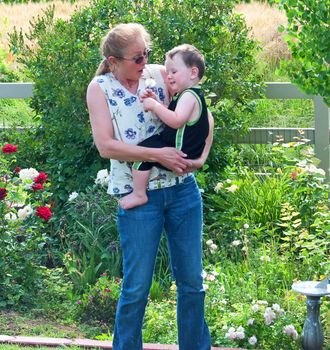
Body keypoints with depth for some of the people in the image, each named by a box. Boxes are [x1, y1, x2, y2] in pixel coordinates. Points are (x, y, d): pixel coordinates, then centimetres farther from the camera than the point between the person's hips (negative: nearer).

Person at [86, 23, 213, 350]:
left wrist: (202, 156, -10)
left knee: (192, 279, 9)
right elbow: (106, 146, -14)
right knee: (137, 286, 1)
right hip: (138, 196, -3)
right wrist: (158, 155, -19)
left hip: (182, 188, 3)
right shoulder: (100, 88, -4)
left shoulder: (159, 74, 2)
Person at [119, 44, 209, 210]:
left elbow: (176, 121, -33)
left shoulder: (189, 96, -19)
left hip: (180, 153, -11)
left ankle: (139, 194, -14)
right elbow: (170, 116, 19)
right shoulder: (187, 94, 14)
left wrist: (155, 106, -27)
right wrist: (156, 102, 4)